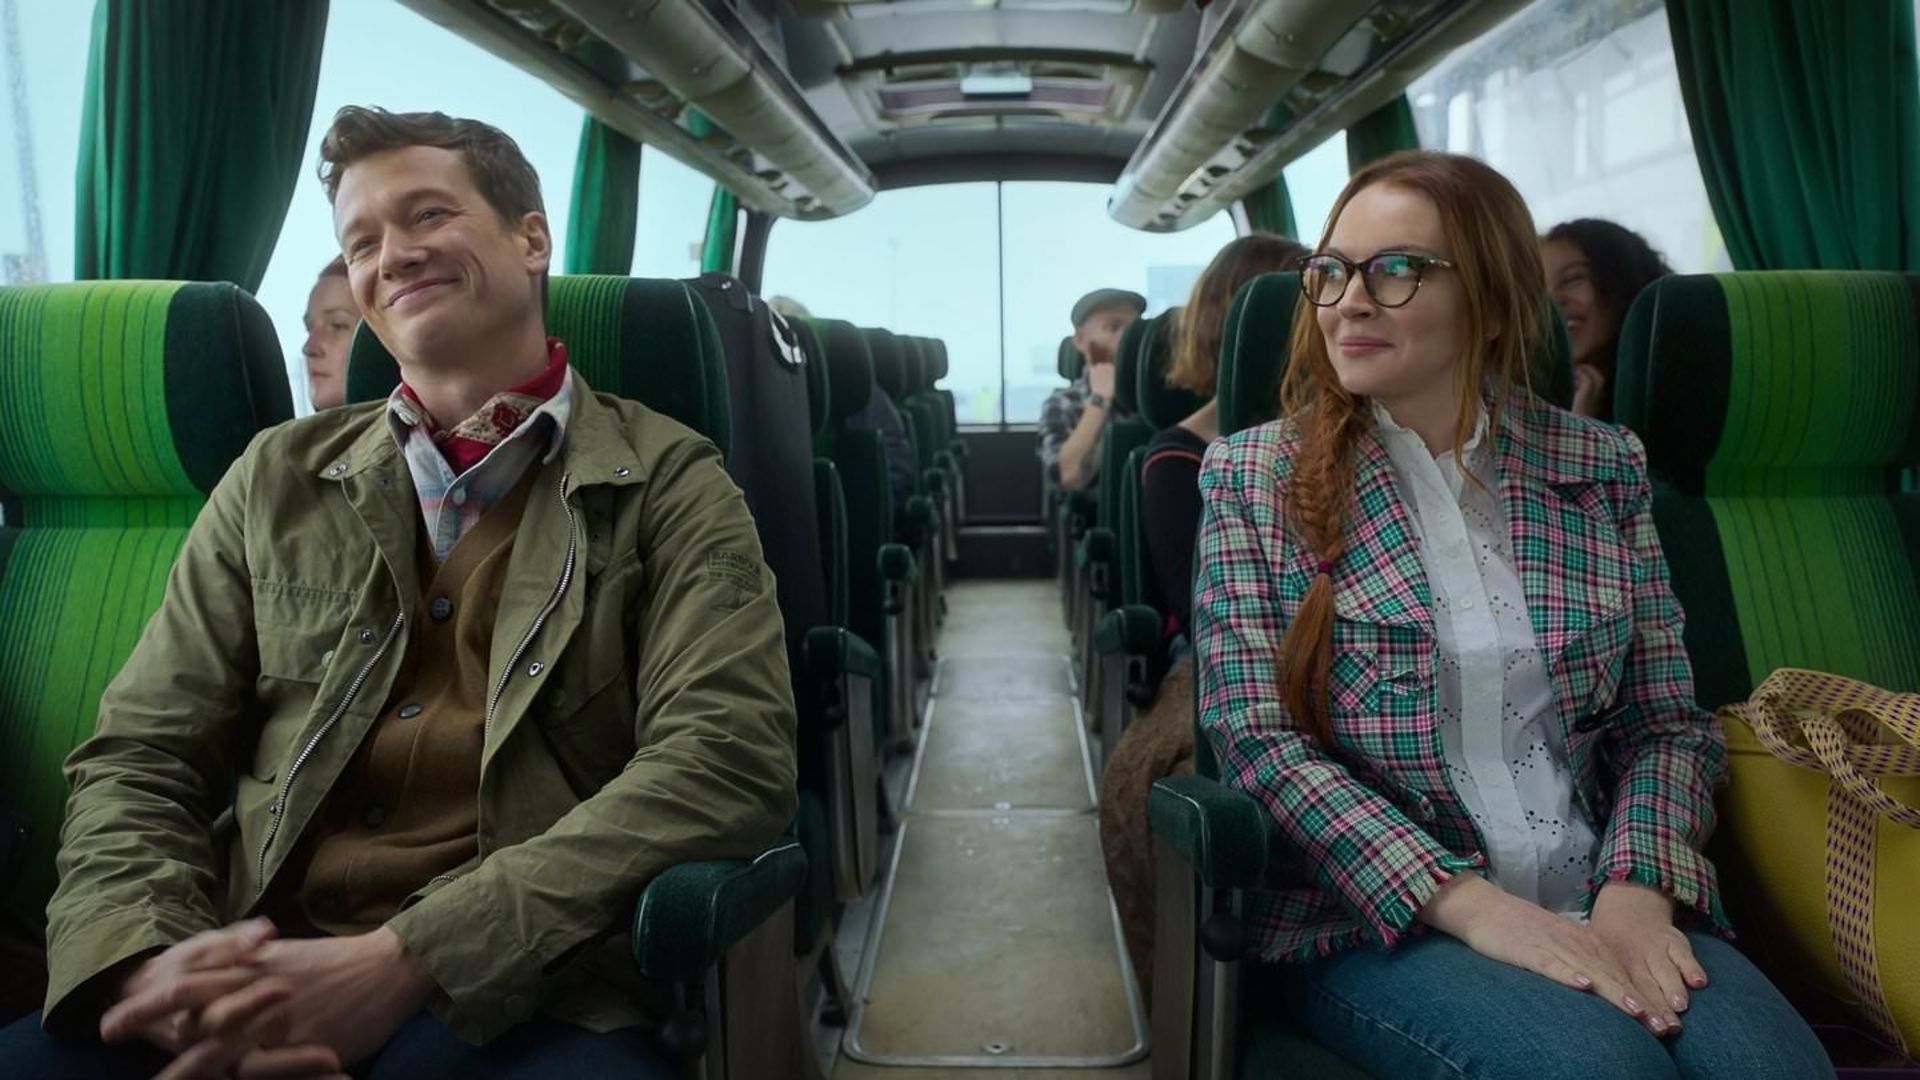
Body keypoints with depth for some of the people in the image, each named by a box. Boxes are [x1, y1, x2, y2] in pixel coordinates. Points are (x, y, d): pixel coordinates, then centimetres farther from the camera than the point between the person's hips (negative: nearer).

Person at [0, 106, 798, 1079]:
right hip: (252, 979, 3)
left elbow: (727, 759, -10)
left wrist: (403, 962, -18)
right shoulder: (279, 480, 13)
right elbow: (139, 756, 12)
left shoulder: (666, 482, 2)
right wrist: (149, 962, -10)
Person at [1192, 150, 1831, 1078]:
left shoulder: (1602, 468, 7)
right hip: (1374, 919, -3)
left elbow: (1669, 721, 8)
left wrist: (1639, 889, -11)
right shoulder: (1254, 478, -1)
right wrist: (1467, 901, -17)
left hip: (1601, 909, 3)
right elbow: (1257, 734, -9)